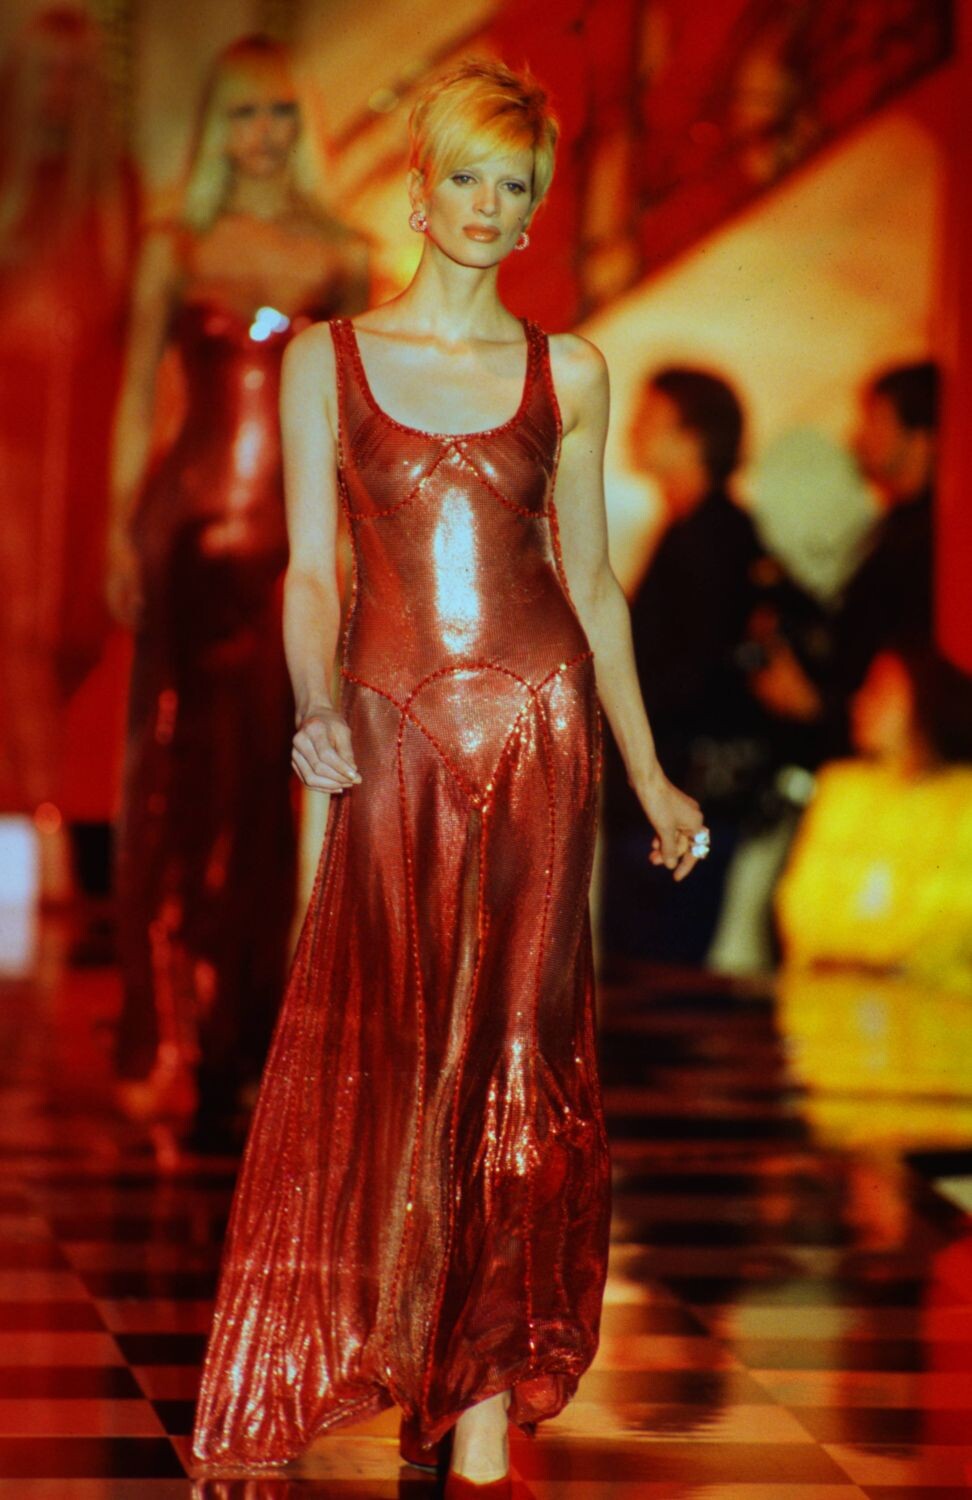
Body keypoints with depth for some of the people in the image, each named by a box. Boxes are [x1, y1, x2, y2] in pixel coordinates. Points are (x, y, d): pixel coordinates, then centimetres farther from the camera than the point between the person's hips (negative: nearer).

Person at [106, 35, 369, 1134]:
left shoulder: (340, 260, 10)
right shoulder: (174, 251, 8)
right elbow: (137, 396, 9)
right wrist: (121, 528, 2)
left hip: (297, 531, 1)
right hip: (192, 523, -1)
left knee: (266, 775, 1)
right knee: (181, 772, -2)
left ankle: (235, 1039, 10)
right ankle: (165, 1039, 2)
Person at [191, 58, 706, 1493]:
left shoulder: (566, 374, 8)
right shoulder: (328, 360, 6)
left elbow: (590, 582, 12)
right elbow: (312, 570, 1)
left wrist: (652, 779, 13)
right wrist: (317, 707, -17)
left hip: (539, 725, 1)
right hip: (393, 734, -1)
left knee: (520, 1062, 0)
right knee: (374, 1062, -8)